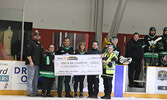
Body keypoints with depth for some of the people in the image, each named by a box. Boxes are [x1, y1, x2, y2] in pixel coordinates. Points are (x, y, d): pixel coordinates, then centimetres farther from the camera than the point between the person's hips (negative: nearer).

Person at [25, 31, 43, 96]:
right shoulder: (30, 43, -3)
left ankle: (35, 92, 12)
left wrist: (40, 63, 22)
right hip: (31, 63, -8)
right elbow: (28, 53, -12)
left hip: (37, 64, 8)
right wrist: (31, 61, -18)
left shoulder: (40, 44, 21)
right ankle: (30, 92, -10)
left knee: (36, 78, 8)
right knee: (30, 77, -9)